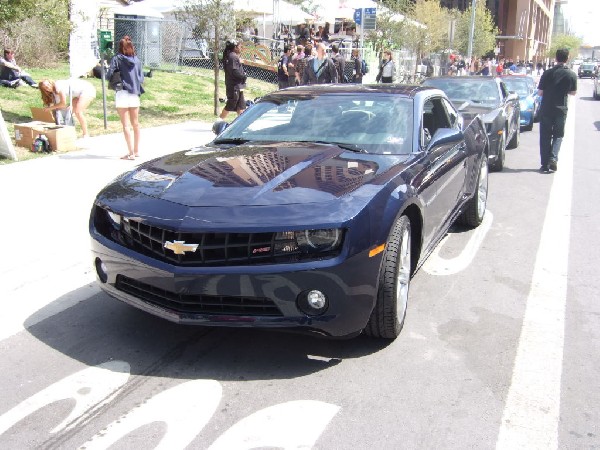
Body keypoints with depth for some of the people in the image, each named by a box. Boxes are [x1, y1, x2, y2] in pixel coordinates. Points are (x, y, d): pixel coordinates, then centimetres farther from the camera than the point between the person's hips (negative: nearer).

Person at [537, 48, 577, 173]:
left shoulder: (547, 73, -8)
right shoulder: (572, 75, -5)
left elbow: (540, 92, -4)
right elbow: (573, 92, 7)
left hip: (546, 109, 0)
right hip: (561, 109, 0)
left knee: (545, 137, 7)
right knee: (558, 135, 14)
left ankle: (545, 165, 6)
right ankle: (553, 158, -6)